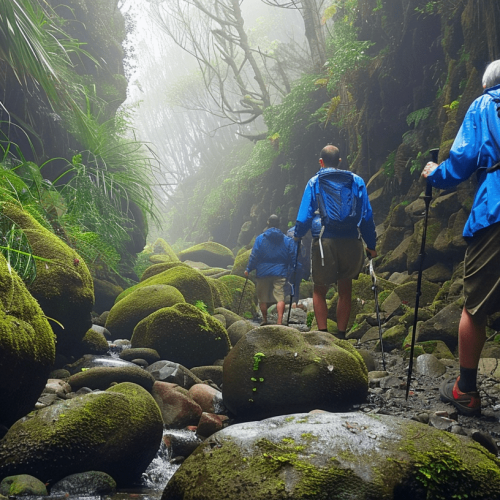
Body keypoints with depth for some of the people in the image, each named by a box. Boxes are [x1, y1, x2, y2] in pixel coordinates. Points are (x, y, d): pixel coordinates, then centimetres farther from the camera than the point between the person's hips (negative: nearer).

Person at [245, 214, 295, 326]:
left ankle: (264, 320, 22)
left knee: (263, 298, 12)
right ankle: (280, 321, -17)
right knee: (280, 297, -5)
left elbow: (254, 256, -2)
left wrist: (248, 269, 7)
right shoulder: (287, 240, 5)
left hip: (263, 272, 0)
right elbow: (292, 258, 5)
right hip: (280, 273, 0)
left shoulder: (260, 238, 0)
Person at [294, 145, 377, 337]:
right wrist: (371, 245, 11)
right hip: (352, 242, 2)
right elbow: (367, 216, 6)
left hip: (324, 241, -1)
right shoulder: (356, 181, 9)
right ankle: (341, 335, 14)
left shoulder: (314, 182, 5)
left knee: (319, 290, 11)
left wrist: (297, 235, 19)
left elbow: (304, 217, 1)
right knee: (345, 290, 14)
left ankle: (323, 334, 0)